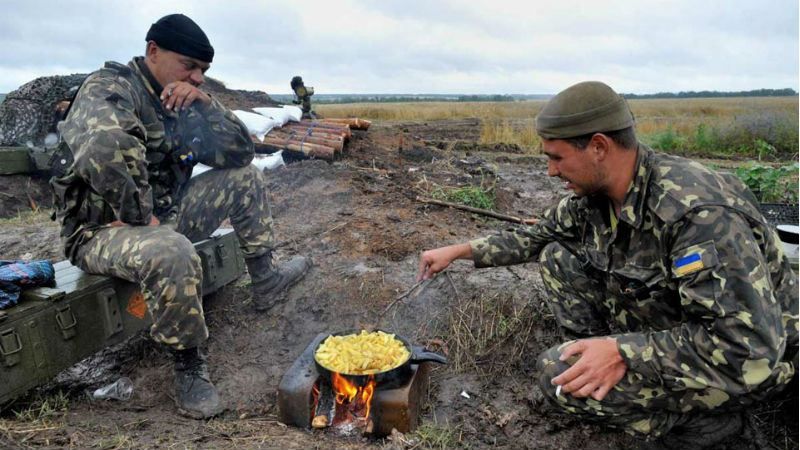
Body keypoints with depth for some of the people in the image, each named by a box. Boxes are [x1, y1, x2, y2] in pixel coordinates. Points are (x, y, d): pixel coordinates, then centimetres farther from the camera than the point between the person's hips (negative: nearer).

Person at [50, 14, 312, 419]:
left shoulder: (183, 100, 8)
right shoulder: (110, 87, -16)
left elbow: (240, 153, 2)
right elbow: (106, 149, -39)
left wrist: (205, 104, -10)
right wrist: (139, 216, -29)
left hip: (166, 217, 8)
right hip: (102, 230, -8)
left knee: (245, 176, 8)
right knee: (172, 254, -41)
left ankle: (265, 281, 13)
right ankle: (188, 367, -16)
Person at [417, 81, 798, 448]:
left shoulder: (698, 211, -33)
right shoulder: (594, 193, -8)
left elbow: (752, 349, -33)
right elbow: (541, 235, 9)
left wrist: (622, 351, -34)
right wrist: (459, 251, 4)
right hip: (664, 324, 8)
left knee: (560, 376, -22)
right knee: (557, 257, -2)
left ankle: (700, 417, -1)